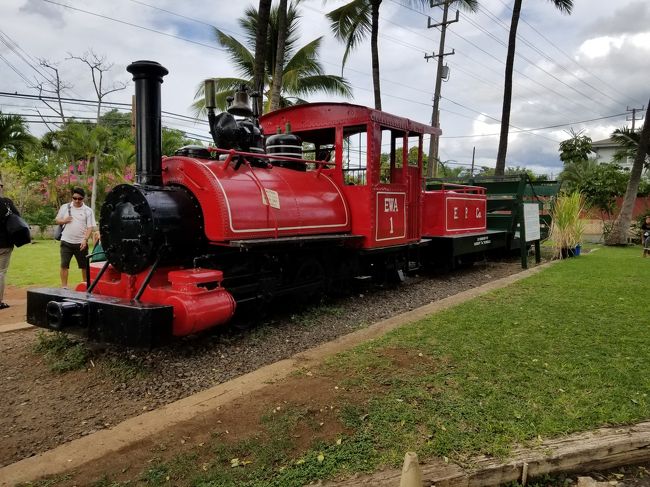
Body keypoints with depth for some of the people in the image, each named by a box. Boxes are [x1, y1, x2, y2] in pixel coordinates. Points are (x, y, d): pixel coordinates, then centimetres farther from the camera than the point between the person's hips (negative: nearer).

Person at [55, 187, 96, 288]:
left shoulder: (88, 211, -1)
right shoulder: (65, 207, 6)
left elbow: (90, 227, -4)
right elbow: (57, 220, 13)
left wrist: (85, 239, -16)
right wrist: (64, 221, -9)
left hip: (81, 243, -1)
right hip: (66, 242, 1)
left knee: (85, 265, 7)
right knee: (64, 265, 0)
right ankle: (64, 286, 7)